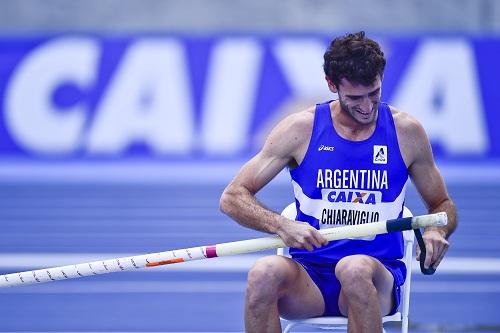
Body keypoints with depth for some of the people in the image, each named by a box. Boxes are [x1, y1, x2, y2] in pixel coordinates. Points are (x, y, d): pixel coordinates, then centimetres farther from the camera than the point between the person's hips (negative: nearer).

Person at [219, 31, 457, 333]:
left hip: (378, 277, 0)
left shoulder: (406, 131, 6)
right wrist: (282, 226, -17)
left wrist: (436, 232, -7)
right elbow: (233, 198, 3)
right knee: (264, 272, -34)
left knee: (355, 267, -38)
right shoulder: (301, 129, 3)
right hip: (309, 279, 1)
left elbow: (443, 205, 19)